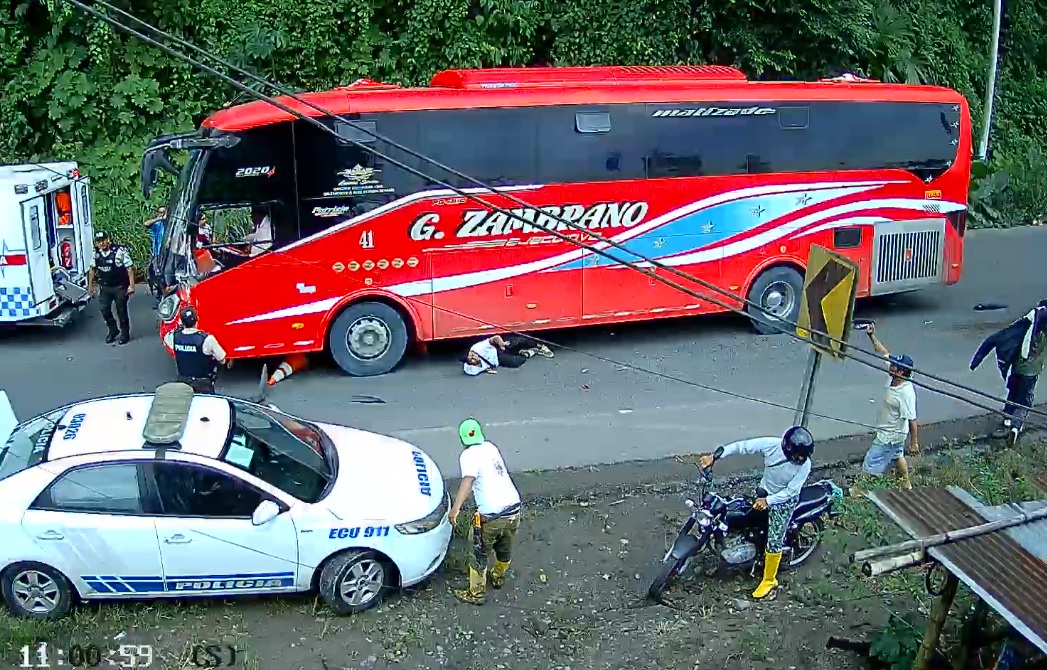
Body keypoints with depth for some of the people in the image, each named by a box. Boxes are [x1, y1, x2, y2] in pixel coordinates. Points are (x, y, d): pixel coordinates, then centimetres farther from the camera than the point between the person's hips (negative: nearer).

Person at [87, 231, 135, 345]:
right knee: (104, 309, 0)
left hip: (120, 287, -5)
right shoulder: (96, 253, 0)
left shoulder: (120, 251, -18)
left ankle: (125, 333, 20)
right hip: (105, 287, 5)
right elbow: (92, 269, 14)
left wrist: (132, 285, -18)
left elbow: (129, 268, -15)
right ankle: (112, 330, 22)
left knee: (121, 310, 3)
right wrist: (90, 285, 17)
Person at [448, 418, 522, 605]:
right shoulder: (491, 447, 13)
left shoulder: (468, 455, -8)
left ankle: (476, 594, 25)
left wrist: (456, 506, -39)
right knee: (505, 549, 29)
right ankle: (498, 578, 51)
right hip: (514, 509, 7)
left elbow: (468, 480, -29)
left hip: (491, 516, -7)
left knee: (479, 556, 14)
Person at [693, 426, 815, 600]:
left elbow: (790, 491, -26)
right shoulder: (771, 444, -27)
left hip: (785, 500, -4)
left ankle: (769, 580, 12)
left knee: (774, 540, -6)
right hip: (764, 490, 4)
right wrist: (714, 456, -31)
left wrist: (768, 501, -37)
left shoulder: (804, 464, -30)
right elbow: (742, 446, -24)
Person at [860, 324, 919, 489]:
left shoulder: (906, 393, -35)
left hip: (890, 436, -10)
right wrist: (872, 336, -14)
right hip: (889, 432, 10)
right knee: (897, 455, 31)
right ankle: (906, 485, 51)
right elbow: (884, 353, -5)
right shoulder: (893, 377, -13)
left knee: (871, 466, -3)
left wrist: (914, 443, -21)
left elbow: (912, 420, -28)